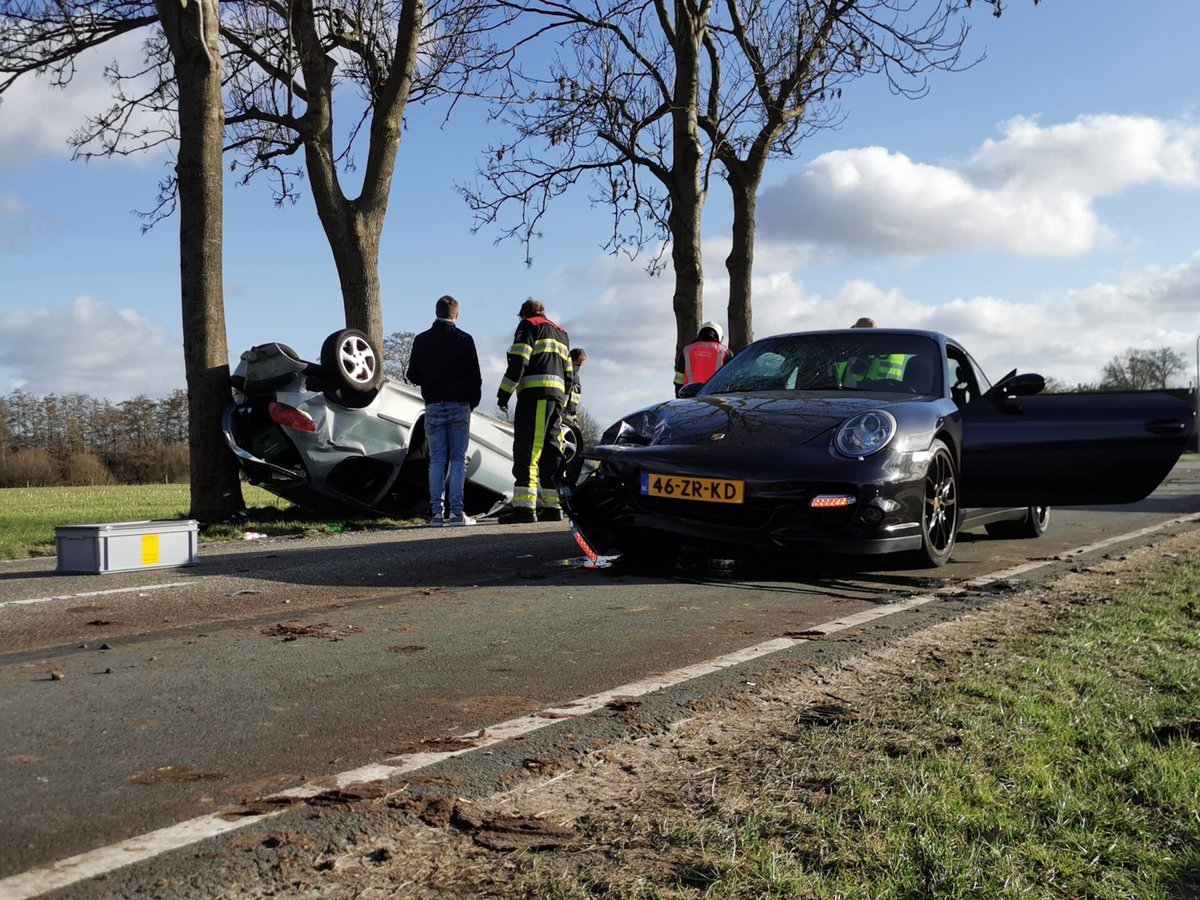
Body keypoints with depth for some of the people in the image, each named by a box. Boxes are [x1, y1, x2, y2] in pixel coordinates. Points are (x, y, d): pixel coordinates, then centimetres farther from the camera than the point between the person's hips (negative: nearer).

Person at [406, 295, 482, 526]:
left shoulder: (421, 340, 4)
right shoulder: (464, 340, -3)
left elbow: (413, 375, 8)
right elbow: (475, 376, -3)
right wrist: (473, 402, 11)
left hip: (433, 407, 2)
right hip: (459, 406, -2)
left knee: (436, 460, 5)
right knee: (458, 460, 0)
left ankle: (436, 512, 1)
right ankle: (456, 512, -4)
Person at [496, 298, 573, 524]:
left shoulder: (529, 325, 6)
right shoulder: (561, 333, 29)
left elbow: (518, 361, -8)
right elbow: (569, 373, 24)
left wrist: (504, 393, -8)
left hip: (534, 394, -7)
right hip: (557, 396, 7)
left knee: (527, 450, -13)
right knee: (551, 453, 7)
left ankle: (524, 506, -22)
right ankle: (553, 507, 4)